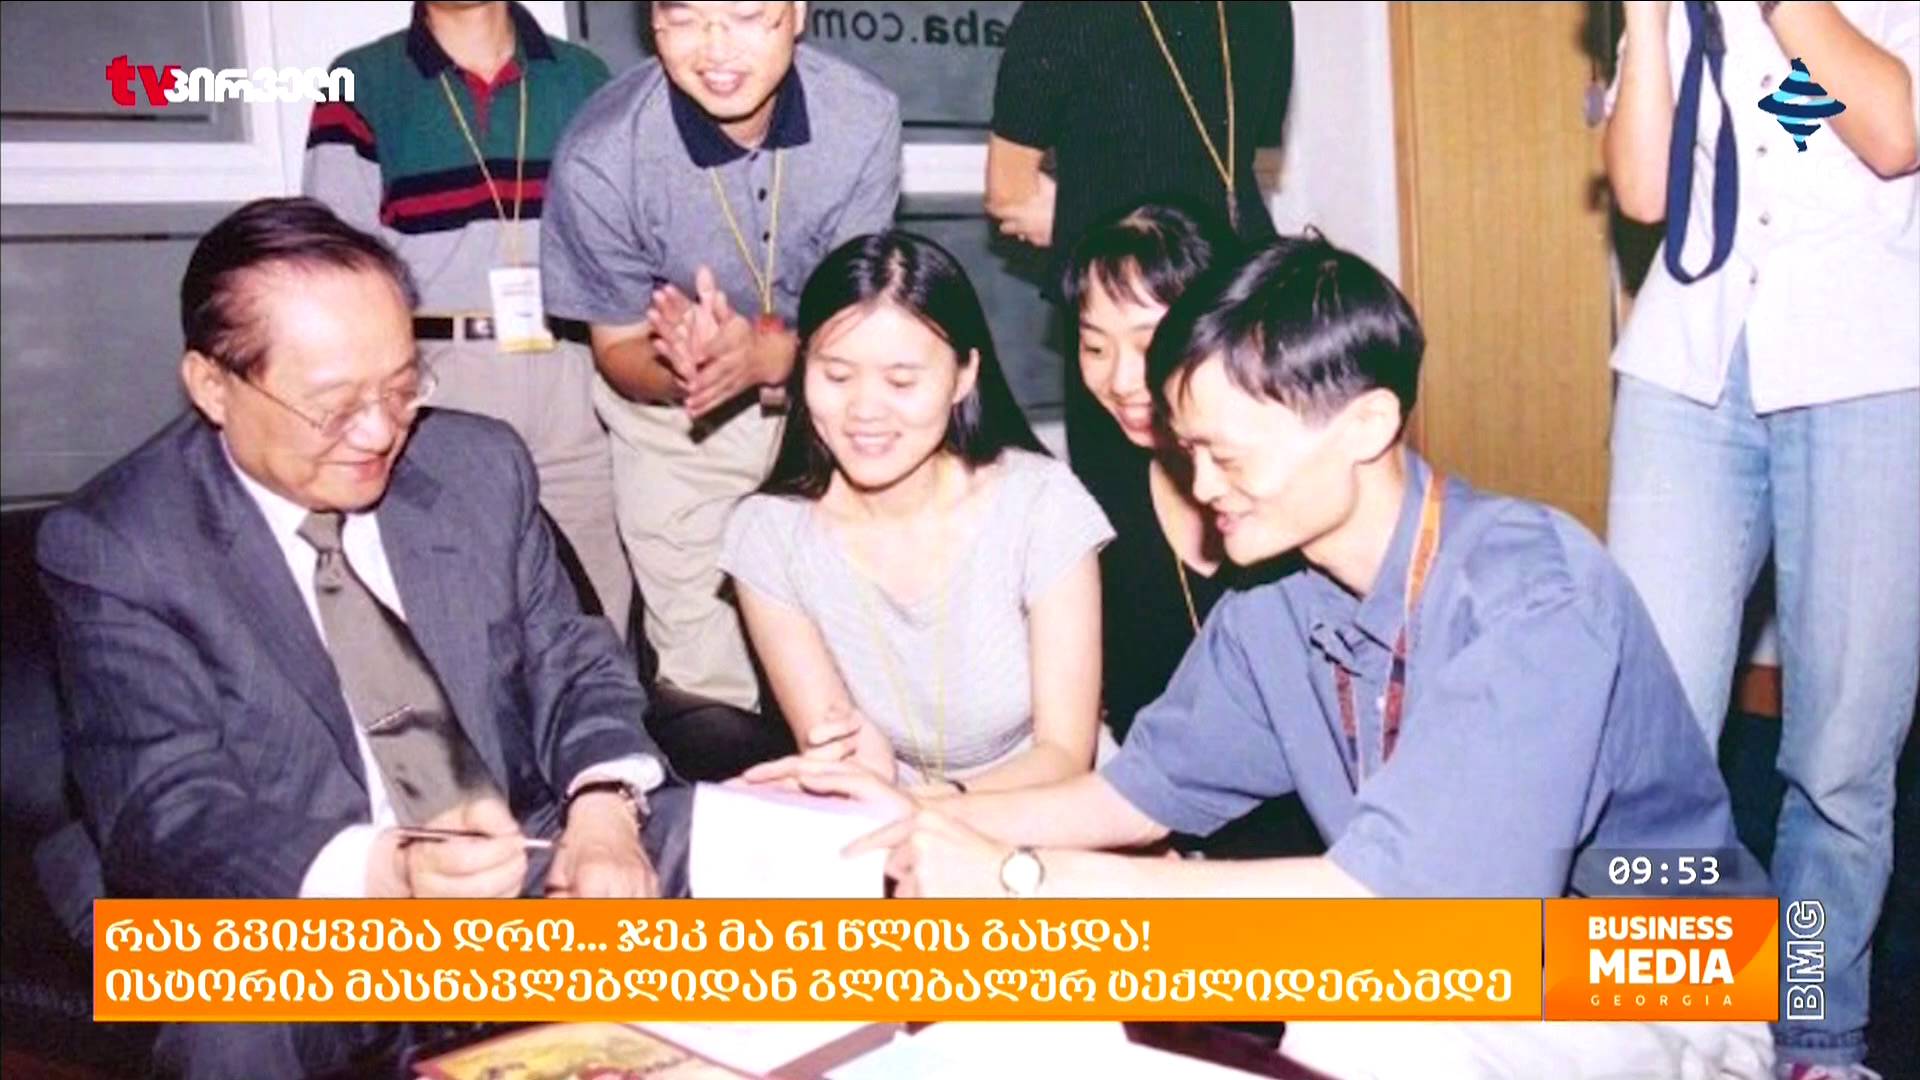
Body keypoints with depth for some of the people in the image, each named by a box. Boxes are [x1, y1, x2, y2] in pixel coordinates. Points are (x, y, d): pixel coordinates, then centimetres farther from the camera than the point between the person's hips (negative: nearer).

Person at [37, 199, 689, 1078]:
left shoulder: (480, 466, 4)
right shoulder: (115, 546, -9)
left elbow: (570, 660, 8)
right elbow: (163, 809, -16)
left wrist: (602, 811, -15)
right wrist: (387, 874, -35)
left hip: (528, 867, 5)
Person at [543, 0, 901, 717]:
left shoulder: (863, 116, -24)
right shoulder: (600, 157, -27)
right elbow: (619, 350, -13)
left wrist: (766, 353, -37)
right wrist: (682, 369, -37)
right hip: (676, 423, -1)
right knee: (706, 674, 8)